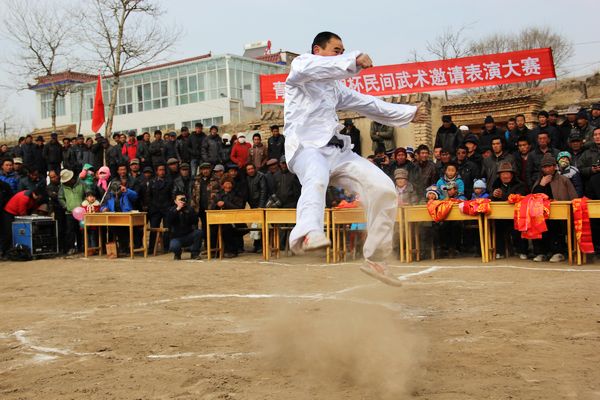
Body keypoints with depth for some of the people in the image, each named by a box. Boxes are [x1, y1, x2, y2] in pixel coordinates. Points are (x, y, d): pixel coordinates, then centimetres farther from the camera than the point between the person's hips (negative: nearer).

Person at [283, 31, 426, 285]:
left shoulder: (336, 86, 30)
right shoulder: (301, 65, 9)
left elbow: (368, 104, 34)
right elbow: (316, 69, -16)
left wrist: (410, 113, 34)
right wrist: (354, 60, -25)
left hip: (337, 150, 7)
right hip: (307, 147, -7)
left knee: (383, 188, -8)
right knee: (317, 179, -40)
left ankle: (374, 259, -1)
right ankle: (305, 235, -67)